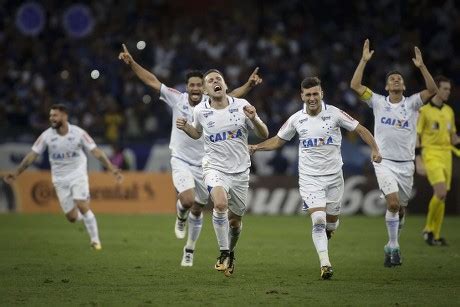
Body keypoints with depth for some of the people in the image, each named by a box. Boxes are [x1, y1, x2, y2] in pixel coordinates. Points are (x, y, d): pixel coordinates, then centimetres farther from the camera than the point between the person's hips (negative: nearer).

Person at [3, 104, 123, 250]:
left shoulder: (78, 133, -13)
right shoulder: (46, 136, -8)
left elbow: (96, 151, -11)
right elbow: (32, 155, -1)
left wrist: (112, 169, -18)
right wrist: (16, 173, -5)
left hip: (78, 174, -2)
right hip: (60, 179, 2)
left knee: (81, 206, -21)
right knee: (72, 217, -1)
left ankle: (95, 240, -5)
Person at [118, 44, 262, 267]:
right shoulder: (177, 99, -8)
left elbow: (234, 95, -21)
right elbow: (152, 81, -7)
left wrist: (249, 85, -39)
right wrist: (131, 63, -15)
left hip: (204, 164, 2)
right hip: (181, 161, -2)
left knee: (197, 210, 10)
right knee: (187, 199, -25)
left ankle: (189, 250, 30)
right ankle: (180, 219, 12)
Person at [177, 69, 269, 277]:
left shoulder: (241, 106, -5)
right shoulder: (200, 111, -2)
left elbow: (264, 135, 0)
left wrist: (253, 119, -19)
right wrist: (185, 127, -2)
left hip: (240, 171, 2)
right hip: (215, 168, -2)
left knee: (235, 221, 10)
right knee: (220, 203, -31)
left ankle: (230, 252, 42)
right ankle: (224, 253, -17)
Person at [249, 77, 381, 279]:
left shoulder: (334, 113, -6)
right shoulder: (296, 119, -1)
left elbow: (360, 130, 0)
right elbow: (278, 141, 14)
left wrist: (374, 149, -14)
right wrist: (257, 147, -1)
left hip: (334, 175, 1)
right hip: (309, 177, -1)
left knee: (331, 222, 9)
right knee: (318, 219, -17)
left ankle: (326, 232, 46)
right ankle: (325, 264, -18)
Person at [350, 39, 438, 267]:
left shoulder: (412, 103, 4)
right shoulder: (378, 103, 3)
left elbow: (432, 90, -13)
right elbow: (355, 85, -5)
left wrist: (421, 66, -20)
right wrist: (364, 60, -8)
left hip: (406, 163, 2)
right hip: (384, 162, -2)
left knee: (401, 209, 8)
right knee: (393, 203, -21)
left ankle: (391, 247, 34)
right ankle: (394, 247, -13)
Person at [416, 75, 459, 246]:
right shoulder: (424, 110, -4)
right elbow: (415, 137, -5)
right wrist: (418, 162, -12)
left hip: (446, 155, 6)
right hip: (430, 154, -6)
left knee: (441, 196, 3)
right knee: (441, 192, -20)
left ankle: (435, 235, 11)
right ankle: (429, 229, -5)